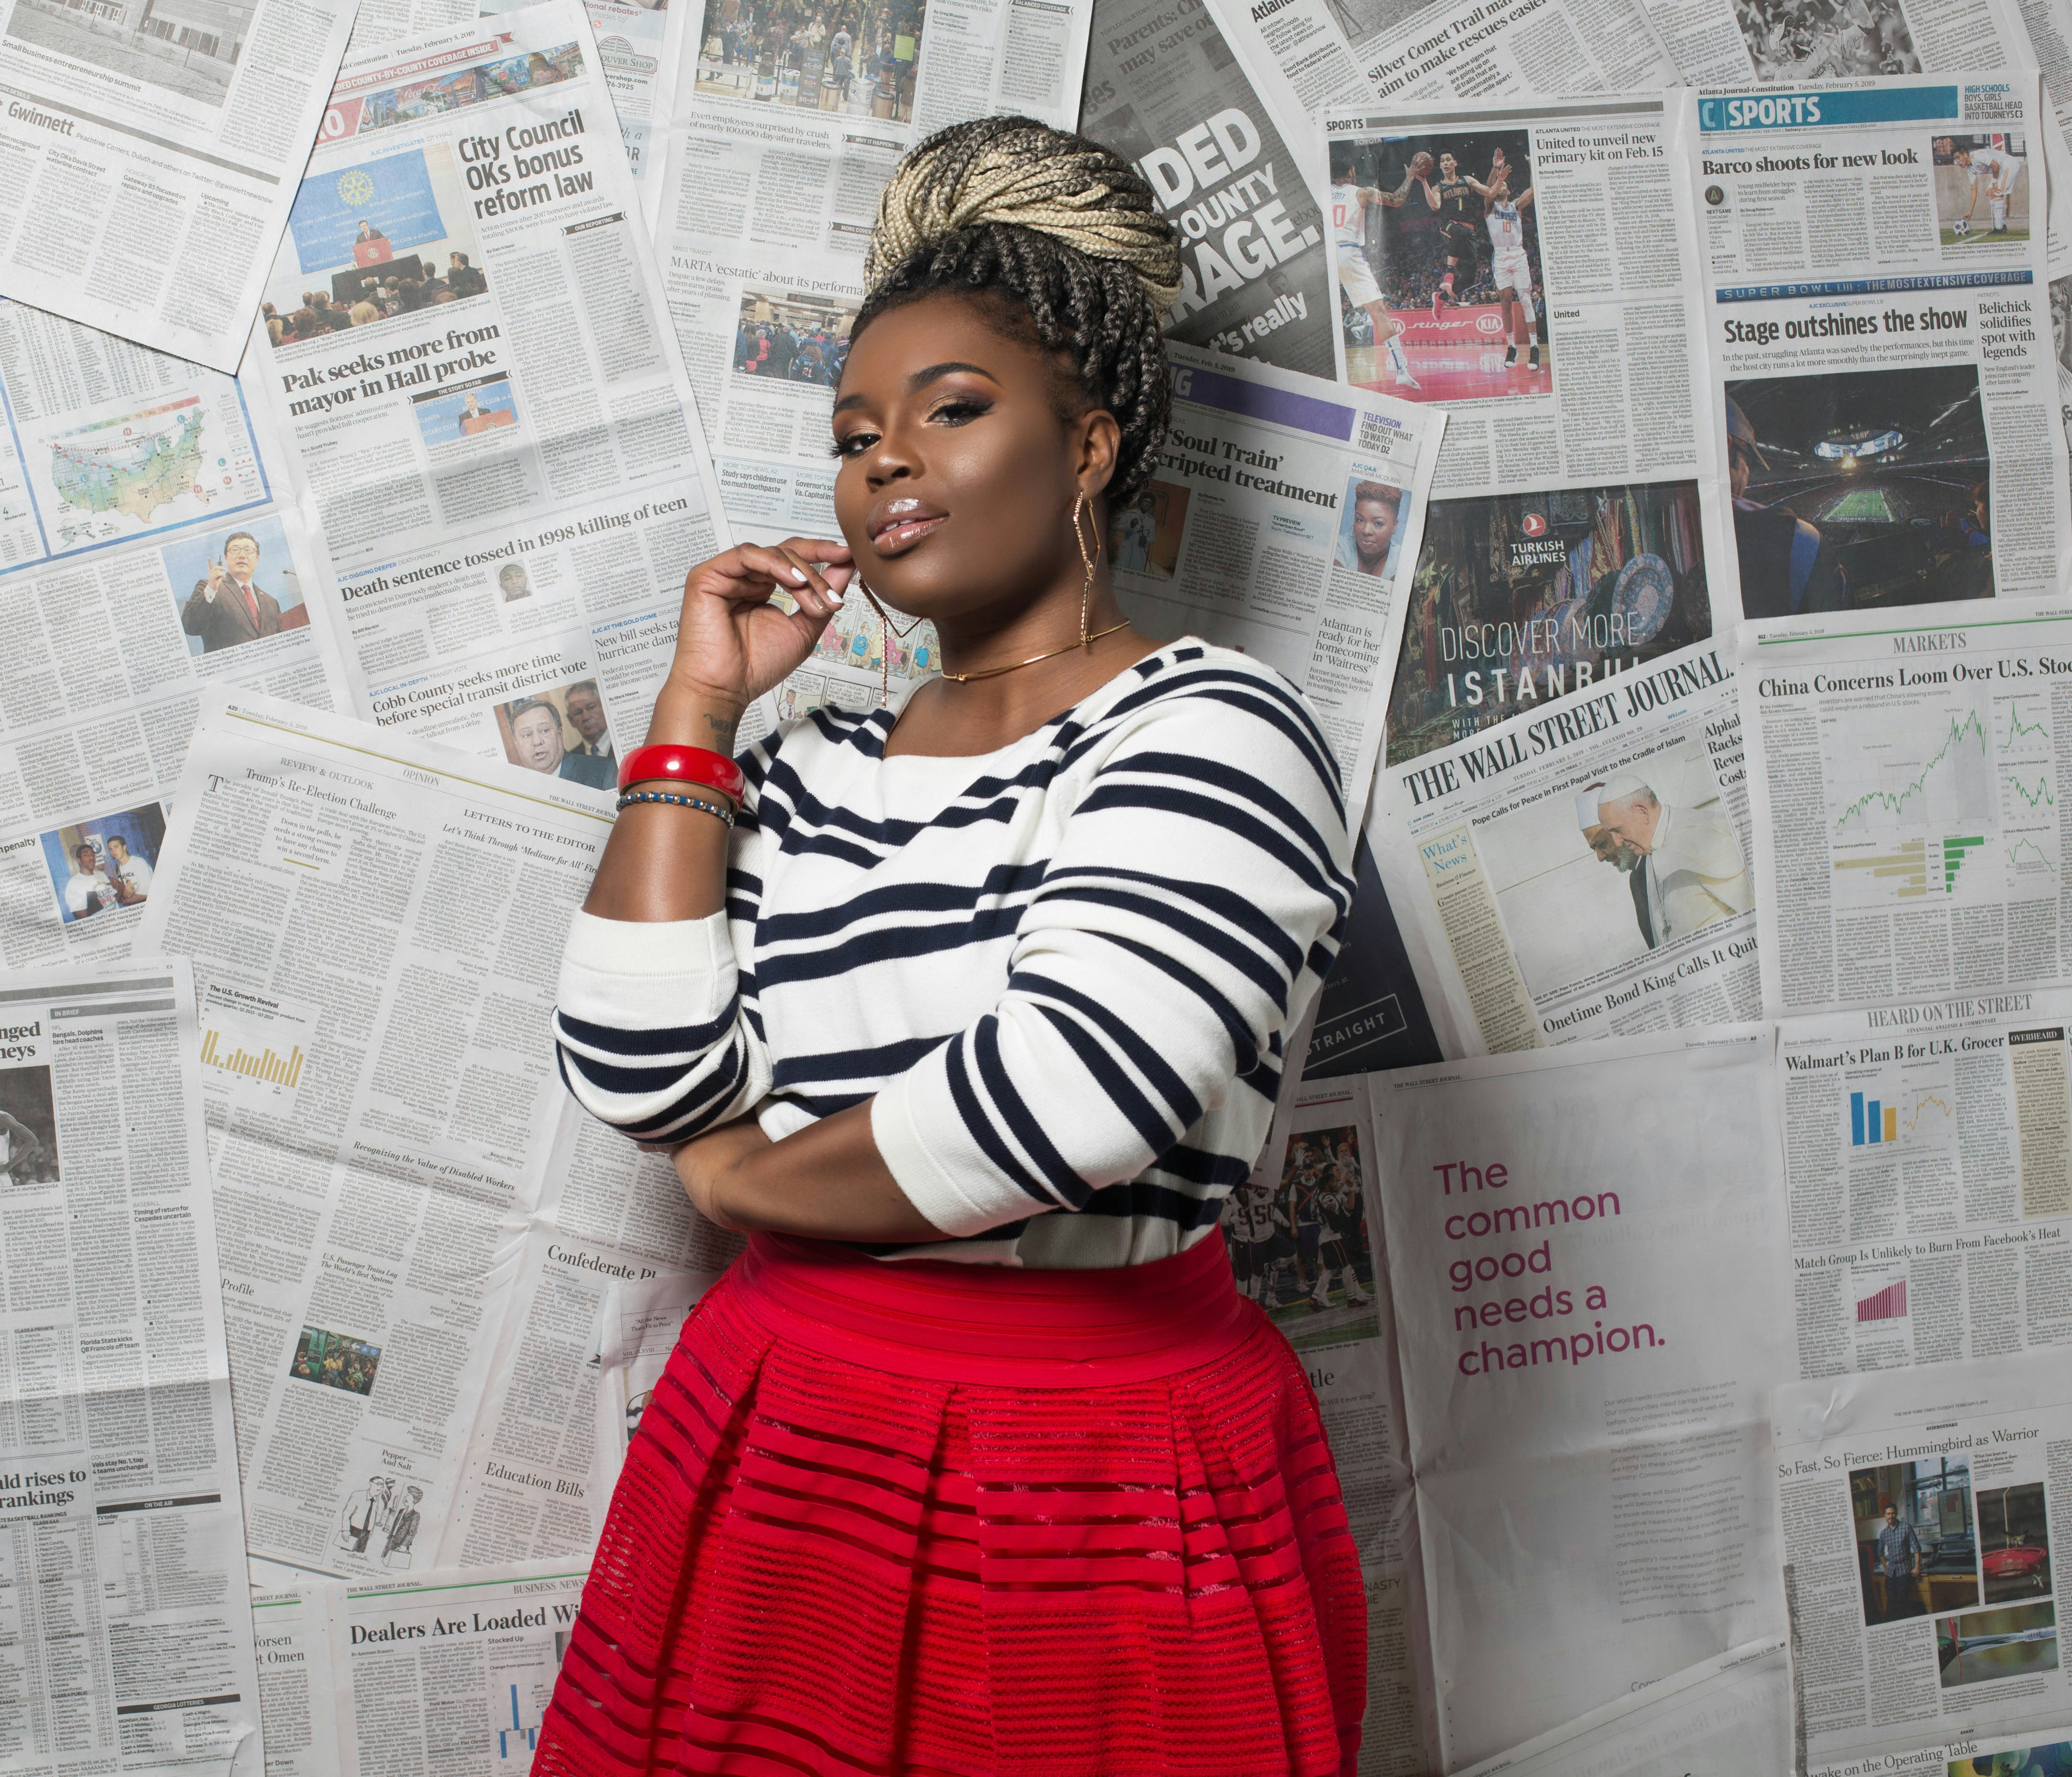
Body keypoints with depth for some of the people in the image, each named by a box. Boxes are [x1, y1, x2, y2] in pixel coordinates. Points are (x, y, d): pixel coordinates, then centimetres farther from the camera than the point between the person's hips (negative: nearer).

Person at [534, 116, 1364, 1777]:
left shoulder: (1209, 728, -10)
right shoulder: (815, 768, 8)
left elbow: (1067, 1098, -24)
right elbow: (641, 1079, -3)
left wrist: (747, 1178, -7)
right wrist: (698, 710, -1)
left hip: (1096, 1490, -5)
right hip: (775, 1445, 6)